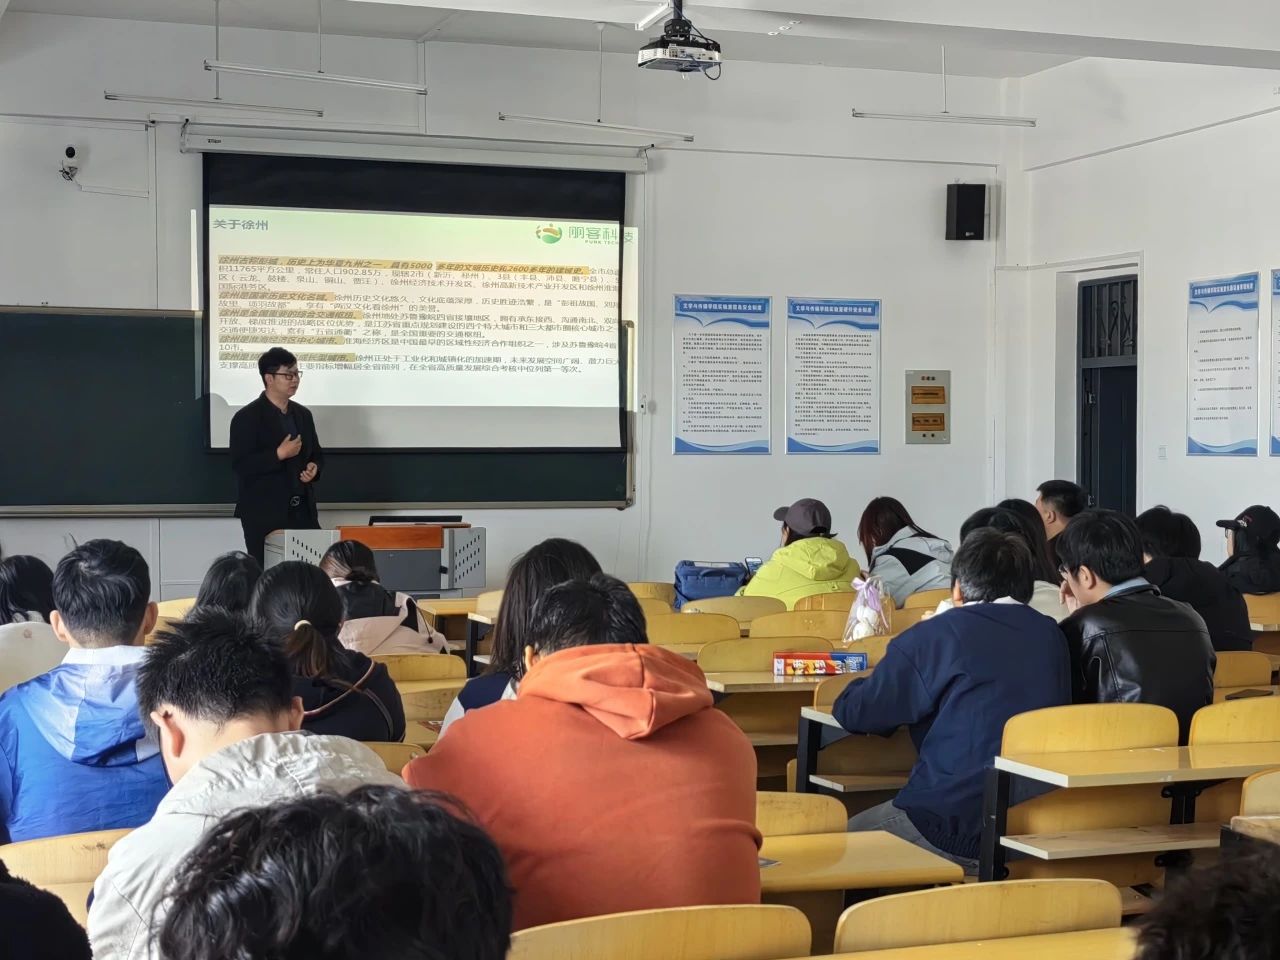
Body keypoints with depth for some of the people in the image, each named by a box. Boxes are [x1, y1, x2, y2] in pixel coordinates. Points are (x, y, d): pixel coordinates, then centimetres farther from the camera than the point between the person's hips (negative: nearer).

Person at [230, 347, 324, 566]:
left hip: (303, 510, 6)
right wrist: (279, 454, -21)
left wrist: (314, 467, 0)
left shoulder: (303, 414, 14)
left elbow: (316, 453, 23)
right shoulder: (247, 417, -7)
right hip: (264, 514, -6)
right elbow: (240, 466, -14)